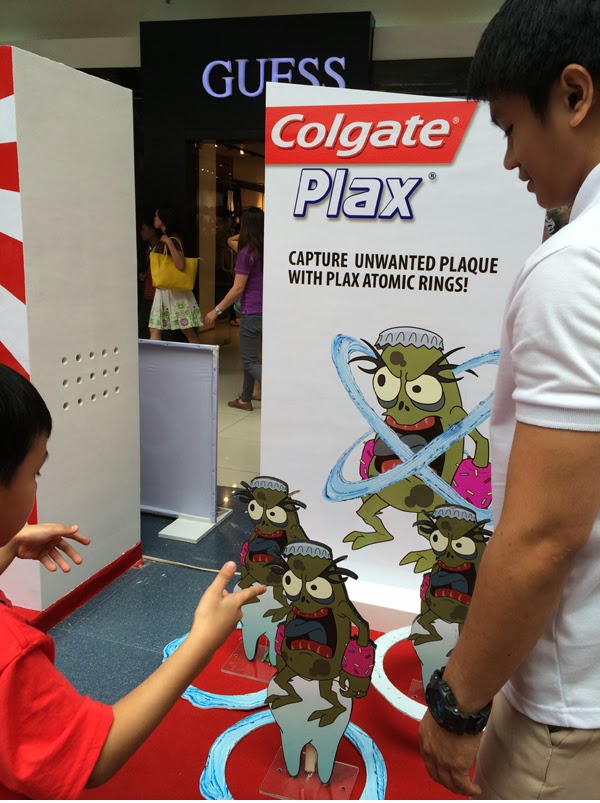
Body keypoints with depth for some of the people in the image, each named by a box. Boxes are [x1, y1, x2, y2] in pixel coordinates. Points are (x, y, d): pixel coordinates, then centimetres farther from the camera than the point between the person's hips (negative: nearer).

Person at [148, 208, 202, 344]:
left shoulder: (173, 240, -15)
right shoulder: (163, 239, 14)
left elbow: (180, 264, -29)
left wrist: (169, 242, -29)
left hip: (175, 290, -9)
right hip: (163, 290, 9)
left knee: (188, 331, -1)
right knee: (154, 330, 6)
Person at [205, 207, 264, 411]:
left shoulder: (247, 253, -14)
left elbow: (238, 289, -14)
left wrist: (217, 310, -8)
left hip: (253, 312, -8)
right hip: (266, 311, 8)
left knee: (250, 361, 0)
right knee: (250, 357, 19)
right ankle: (245, 399, 28)